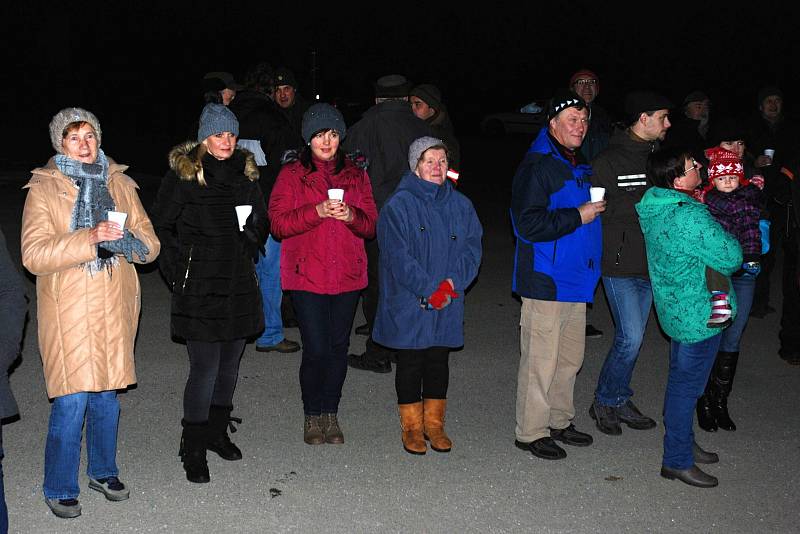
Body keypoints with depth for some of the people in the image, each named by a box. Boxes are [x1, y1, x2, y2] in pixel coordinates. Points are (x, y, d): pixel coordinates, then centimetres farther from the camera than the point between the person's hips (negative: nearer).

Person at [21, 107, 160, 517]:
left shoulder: (120, 184, 11)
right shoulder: (43, 188, -1)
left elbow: (149, 245, 9)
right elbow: (33, 255, -13)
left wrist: (125, 238, -14)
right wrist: (90, 238, -24)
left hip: (115, 306, 4)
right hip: (68, 309, -4)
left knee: (107, 393, 12)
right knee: (72, 398, -7)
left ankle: (103, 471, 30)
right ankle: (59, 488, 9)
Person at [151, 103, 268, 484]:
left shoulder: (246, 172, 10)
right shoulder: (183, 174, -5)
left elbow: (261, 220, 23)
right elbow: (162, 226, -3)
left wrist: (251, 247, 6)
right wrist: (178, 270, -8)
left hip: (239, 282, 6)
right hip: (199, 287, -6)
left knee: (230, 362, 14)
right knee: (205, 367, -8)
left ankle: (217, 432, 31)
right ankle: (193, 449, 5)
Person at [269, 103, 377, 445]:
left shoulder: (356, 175, 12)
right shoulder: (291, 174, 3)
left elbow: (371, 226, 10)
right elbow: (278, 223, -6)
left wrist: (351, 216, -12)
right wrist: (318, 211, -19)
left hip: (347, 275, 3)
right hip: (307, 275, -3)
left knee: (338, 347, 7)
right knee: (316, 350, -6)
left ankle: (331, 414, 22)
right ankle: (312, 416, 13)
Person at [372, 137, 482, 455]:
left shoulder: (460, 205, 6)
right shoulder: (398, 206, -8)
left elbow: (471, 249, 3)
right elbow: (398, 257, -14)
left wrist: (452, 282, -12)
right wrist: (429, 290, -18)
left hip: (448, 303, 4)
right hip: (408, 304, -4)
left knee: (439, 360, 12)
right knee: (410, 363, 6)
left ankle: (434, 424, 25)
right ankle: (412, 427, 18)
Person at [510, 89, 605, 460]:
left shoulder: (580, 166, 16)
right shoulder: (537, 167, -14)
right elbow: (529, 224, -23)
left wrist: (596, 209, 13)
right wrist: (578, 215, -20)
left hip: (575, 280, 9)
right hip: (546, 282, -9)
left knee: (570, 358, 17)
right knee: (541, 360, -3)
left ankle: (559, 421, 31)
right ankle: (531, 432, 9)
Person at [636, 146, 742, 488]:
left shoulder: (653, 207, 1)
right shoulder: (691, 217, -28)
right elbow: (731, 258, -21)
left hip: (675, 310, 9)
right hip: (699, 315, -9)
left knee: (681, 379, 22)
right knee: (687, 385, 2)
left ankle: (683, 443, 37)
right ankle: (677, 460, 13)